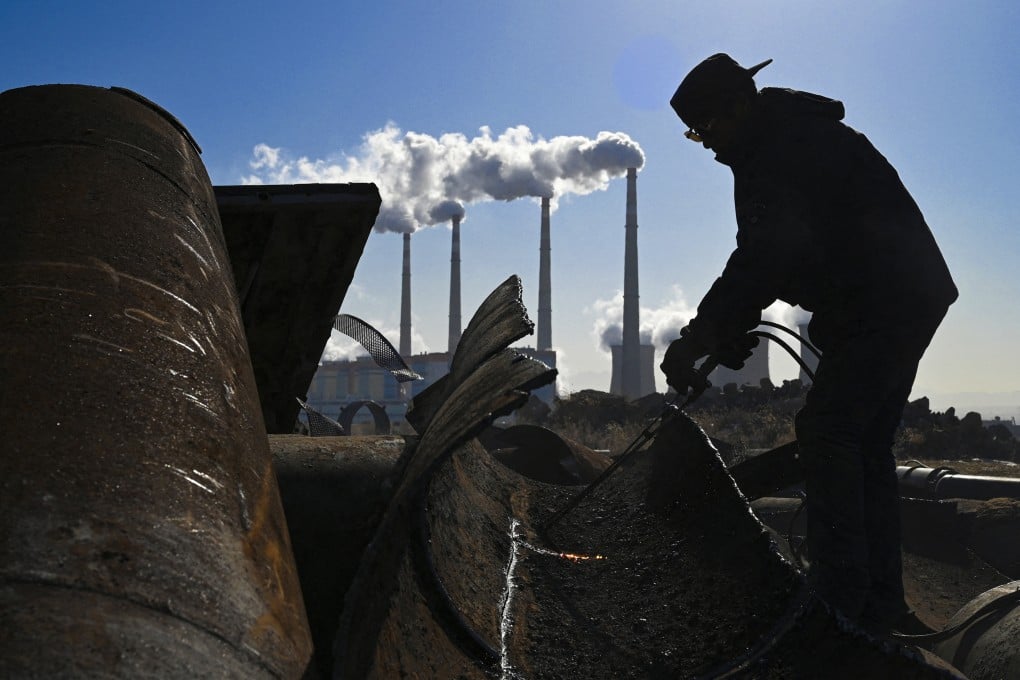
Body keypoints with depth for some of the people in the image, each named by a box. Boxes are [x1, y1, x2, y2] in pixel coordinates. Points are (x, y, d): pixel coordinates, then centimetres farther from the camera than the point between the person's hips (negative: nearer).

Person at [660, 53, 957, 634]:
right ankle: (879, 602, 17)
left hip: (888, 304, -10)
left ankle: (839, 594, -8)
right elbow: (761, 256, 9)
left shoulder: (801, 147, -21)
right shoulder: (764, 155, 12)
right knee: (866, 443, 10)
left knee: (827, 431, -14)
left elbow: (771, 255, -33)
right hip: (892, 305, 10)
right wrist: (734, 326, -6)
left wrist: (699, 335, -33)